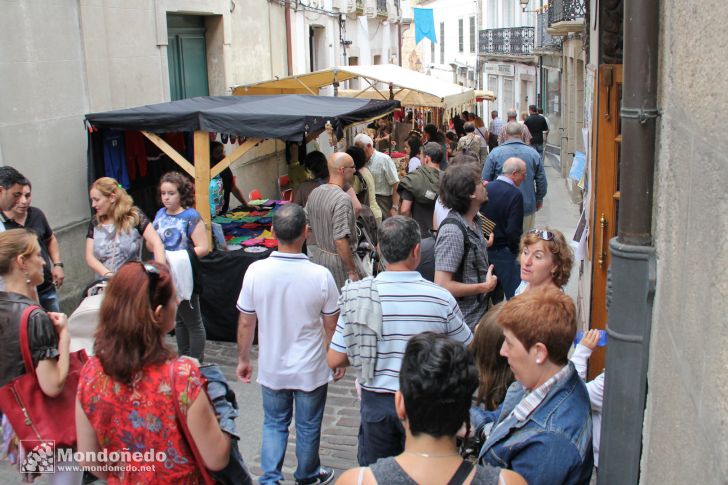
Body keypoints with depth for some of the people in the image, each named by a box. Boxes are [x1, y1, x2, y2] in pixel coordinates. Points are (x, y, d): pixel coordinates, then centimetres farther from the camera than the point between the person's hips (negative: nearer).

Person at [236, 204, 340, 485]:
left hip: (271, 369, 1)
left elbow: (246, 323, -7)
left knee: (274, 424, 22)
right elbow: (331, 327, -9)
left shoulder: (256, 271, -17)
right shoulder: (320, 276, -22)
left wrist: (243, 359, 10)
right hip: (310, 370, -1)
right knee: (308, 427, 20)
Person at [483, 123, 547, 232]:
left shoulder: (495, 153, -7)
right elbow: (542, 182, 4)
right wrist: (539, 199, 21)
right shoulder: (533, 153, -2)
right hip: (528, 207, 1)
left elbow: (485, 181, -3)